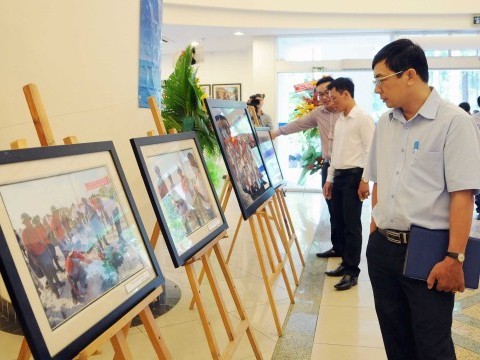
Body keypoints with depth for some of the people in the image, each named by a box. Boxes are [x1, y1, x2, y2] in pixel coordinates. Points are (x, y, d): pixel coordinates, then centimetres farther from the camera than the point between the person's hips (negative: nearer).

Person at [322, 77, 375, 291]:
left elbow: (370, 151, -13)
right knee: (338, 224, 12)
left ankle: (352, 271, 5)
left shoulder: (363, 118, -8)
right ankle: (346, 263, 25)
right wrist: (329, 178, 17)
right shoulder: (339, 121, 16)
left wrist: (365, 180, -18)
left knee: (352, 225, -3)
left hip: (353, 176, -8)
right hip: (339, 176, 8)